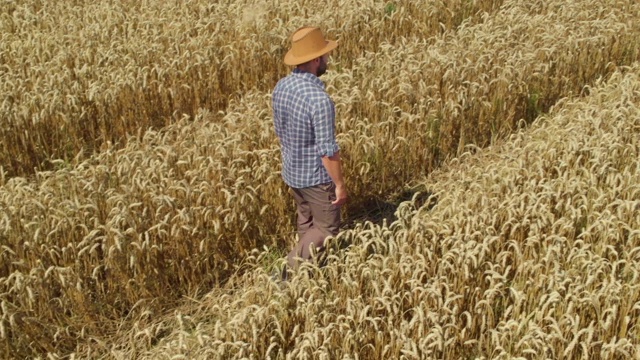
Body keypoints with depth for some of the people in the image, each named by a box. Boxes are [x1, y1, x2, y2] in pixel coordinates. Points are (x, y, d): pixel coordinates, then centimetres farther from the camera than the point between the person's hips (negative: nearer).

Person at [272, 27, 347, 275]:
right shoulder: (319, 99, -30)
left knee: (306, 222, 25)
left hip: (291, 173, 8)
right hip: (317, 177, -8)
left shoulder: (281, 87, -5)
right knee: (327, 228, 11)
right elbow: (328, 150, -25)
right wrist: (340, 184, -13)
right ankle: (292, 271, 5)